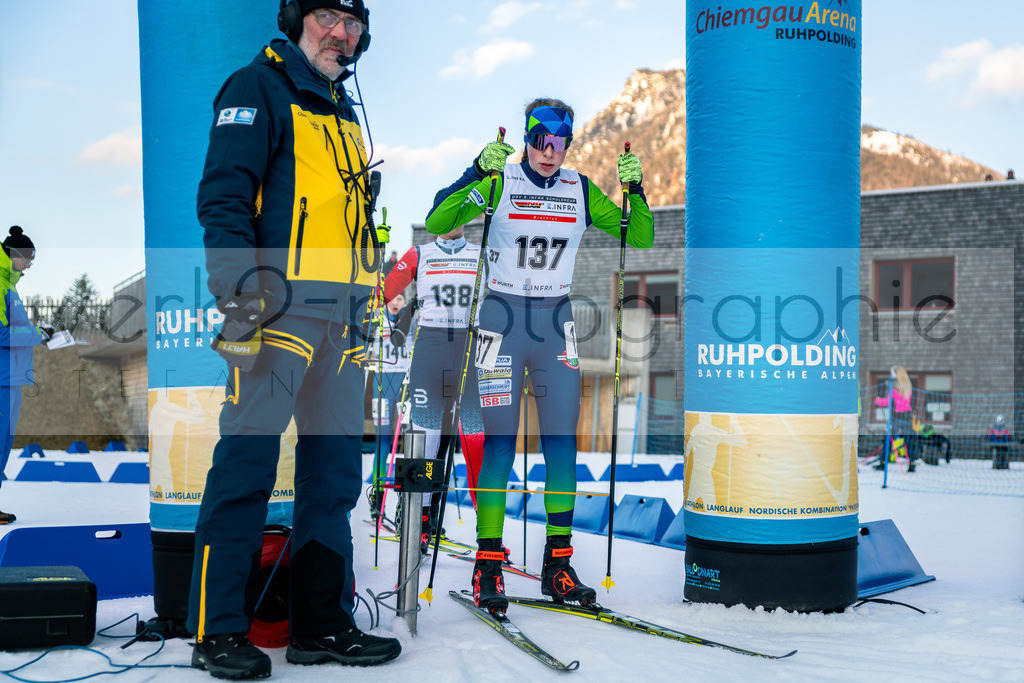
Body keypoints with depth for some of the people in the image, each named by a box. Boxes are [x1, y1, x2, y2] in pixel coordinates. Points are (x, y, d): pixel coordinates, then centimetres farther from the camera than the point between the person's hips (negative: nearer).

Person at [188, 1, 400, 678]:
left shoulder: (344, 112, 24)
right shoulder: (258, 88, 0)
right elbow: (222, 196, -10)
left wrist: (364, 312, 22)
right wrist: (241, 294, -20)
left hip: (340, 318, 8)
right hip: (278, 309, -8)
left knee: (336, 470, 8)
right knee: (247, 465, -7)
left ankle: (322, 623, 15)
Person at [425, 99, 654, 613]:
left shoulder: (581, 191, 6)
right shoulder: (499, 182, -4)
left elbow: (640, 238, 6)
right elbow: (437, 224, -17)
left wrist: (635, 189, -10)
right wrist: (478, 173, -28)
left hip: (555, 323, 4)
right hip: (502, 318, -3)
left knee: (561, 444, 1)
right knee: (500, 440, -7)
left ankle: (557, 567, 10)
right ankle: (488, 566, 0)